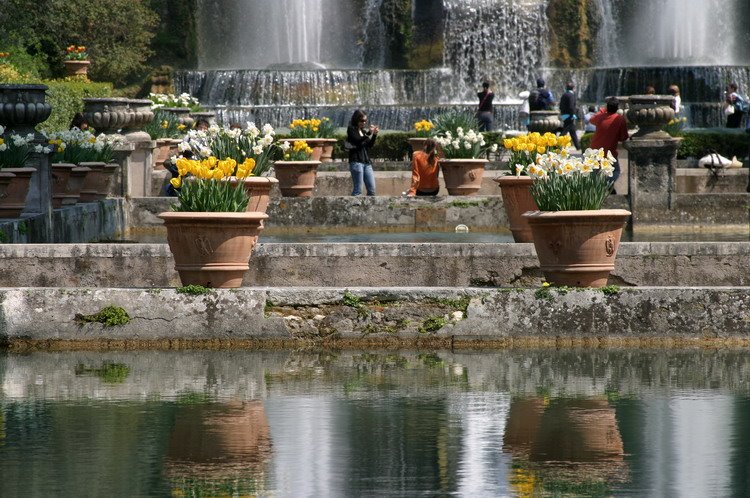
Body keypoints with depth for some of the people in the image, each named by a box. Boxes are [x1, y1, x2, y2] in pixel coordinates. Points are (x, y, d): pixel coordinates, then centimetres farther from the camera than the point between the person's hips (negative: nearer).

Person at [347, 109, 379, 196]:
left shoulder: (363, 130, 18)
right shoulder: (351, 129, 0)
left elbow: (370, 145, 15)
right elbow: (357, 141, -16)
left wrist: (374, 135, 1)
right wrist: (368, 133, -22)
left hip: (366, 162, 7)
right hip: (356, 161, -7)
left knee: (372, 190, 0)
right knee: (358, 190, -11)